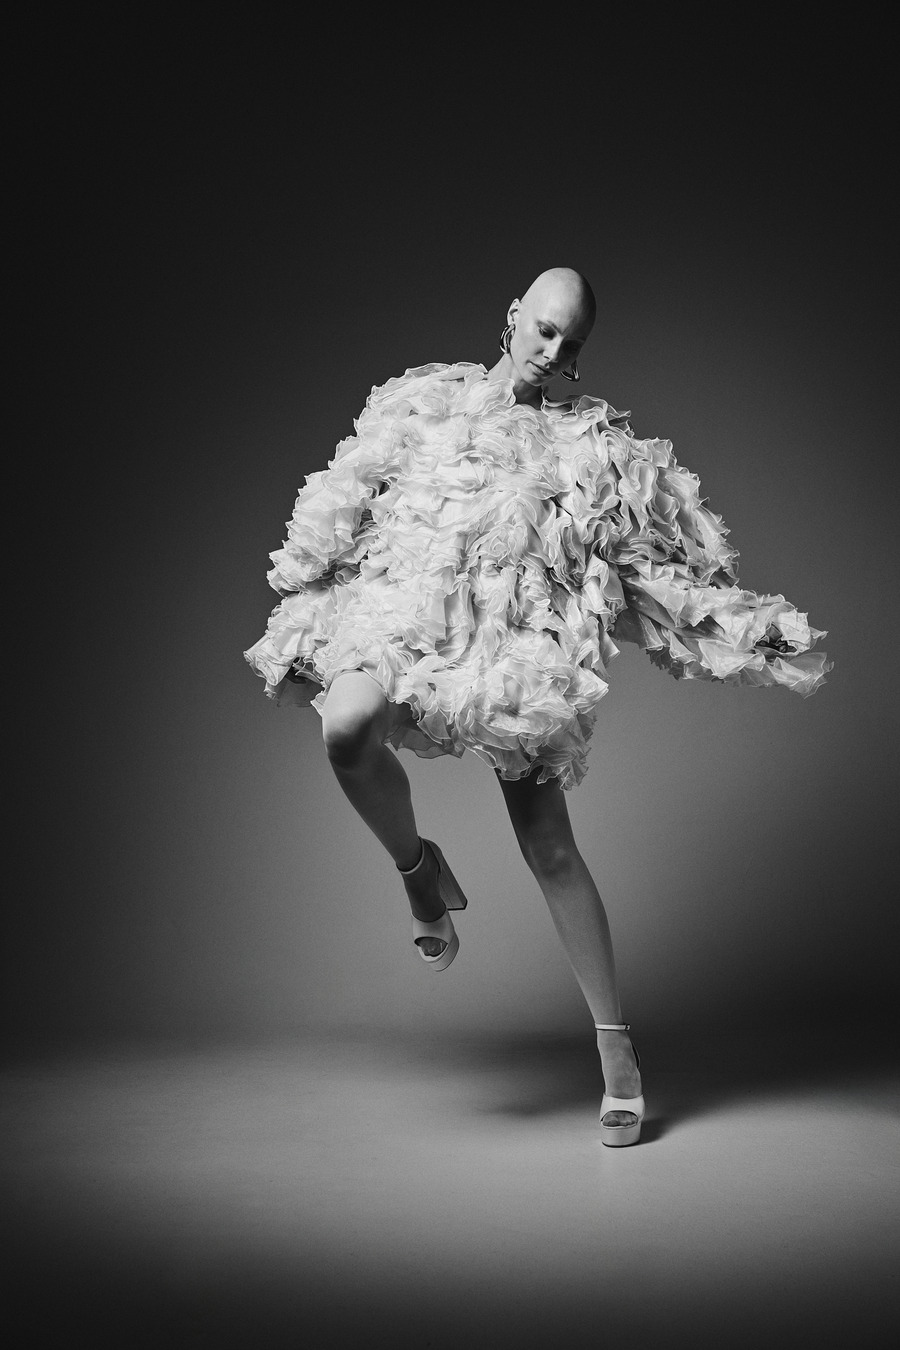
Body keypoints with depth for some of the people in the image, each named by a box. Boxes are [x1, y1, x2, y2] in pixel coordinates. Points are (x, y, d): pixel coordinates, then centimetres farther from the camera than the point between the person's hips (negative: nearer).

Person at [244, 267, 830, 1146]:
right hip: (407, 618, 1)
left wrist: (752, 632, 2)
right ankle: (418, 872, -3)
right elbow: (341, 509, 15)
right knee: (347, 726, -34)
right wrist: (296, 604, 15)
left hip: (519, 647, 0)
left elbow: (656, 565, 8)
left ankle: (614, 1043, 13)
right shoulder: (423, 403, 11)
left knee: (549, 850, -2)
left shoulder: (591, 444, 8)